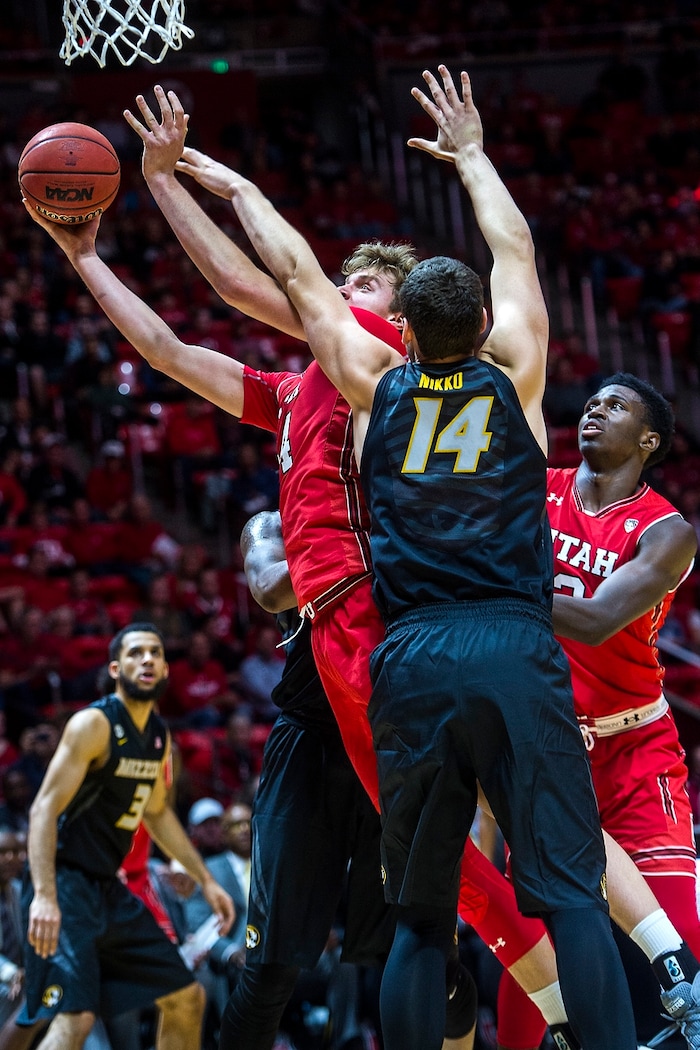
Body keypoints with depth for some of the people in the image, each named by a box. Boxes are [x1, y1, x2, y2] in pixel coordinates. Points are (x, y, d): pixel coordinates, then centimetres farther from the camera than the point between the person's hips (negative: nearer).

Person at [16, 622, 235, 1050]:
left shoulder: (160, 737, 11)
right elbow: (44, 809, -21)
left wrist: (206, 879, 24)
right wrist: (45, 896, -32)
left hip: (108, 887, 9)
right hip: (65, 885, -9)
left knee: (187, 998, 12)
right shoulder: (94, 724, -15)